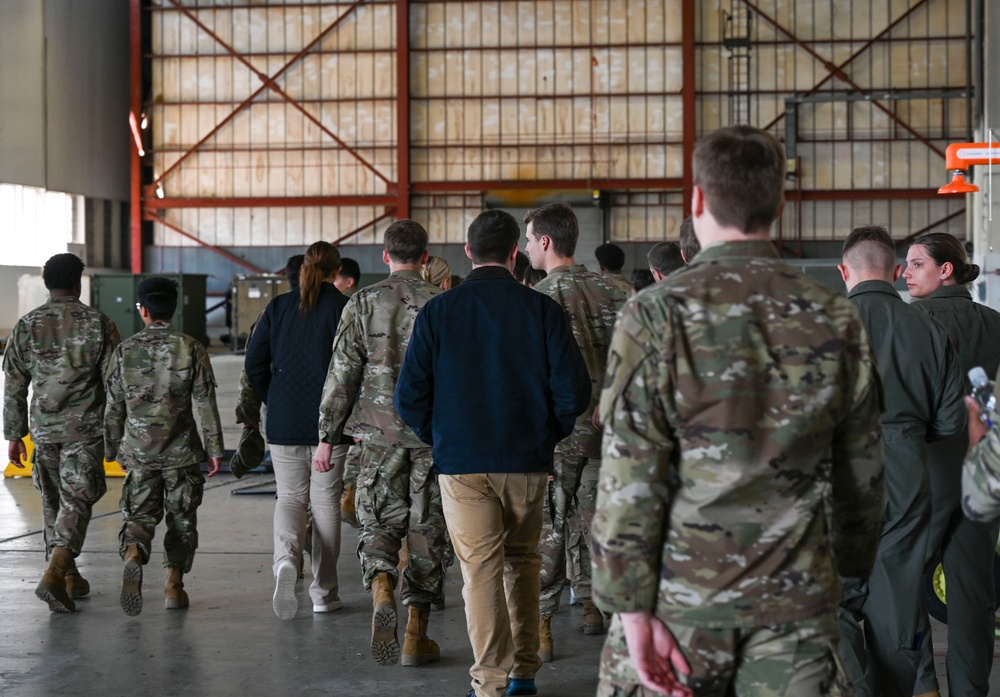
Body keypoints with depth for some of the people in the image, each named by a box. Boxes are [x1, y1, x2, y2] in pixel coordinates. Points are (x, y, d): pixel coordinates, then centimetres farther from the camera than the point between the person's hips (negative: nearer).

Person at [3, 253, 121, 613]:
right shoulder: (98, 323, -3)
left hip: (44, 429, 3)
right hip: (86, 429, -3)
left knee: (53, 503, 16)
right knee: (76, 503, -3)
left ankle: (70, 578, 24)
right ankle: (53, 575, -21)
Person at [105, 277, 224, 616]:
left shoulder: (125, 351, 0)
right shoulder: (190, 348, -5)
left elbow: (114, 406, 5)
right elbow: (205, 403, -6)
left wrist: (115, 448, 16)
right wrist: (214, 448, 0)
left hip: (139, 450, 1)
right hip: (182, 450, -1)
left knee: (140, 513, 7)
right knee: (181, 518, 11)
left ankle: (133, 554, -23)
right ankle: (174, 583, 11)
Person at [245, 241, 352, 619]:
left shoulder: (278, 307, 3)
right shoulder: (343, 308, -6)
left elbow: (254, 363, 3)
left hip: (284, 422, 2)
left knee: (290, 497, 12)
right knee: (325, 502, 7)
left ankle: (286, 559, -17)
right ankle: (324, 592, 11)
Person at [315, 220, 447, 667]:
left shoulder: (363, 303, 0)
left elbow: (342, 374, -2)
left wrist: (327, 436, 3)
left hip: (380, 433, 0)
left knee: (379, 523, 9)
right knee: (425, 530, 7)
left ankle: (382, 592, -20)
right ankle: (417, 633, 10)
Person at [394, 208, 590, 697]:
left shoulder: (437, 312, -3)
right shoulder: (541, 309, -3)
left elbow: (410, 397, -4)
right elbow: (573, 390, -7)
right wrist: (548, 434, 10)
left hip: (461, 462, -1)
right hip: (528, 462, 1)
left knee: (481, 570, 2)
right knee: (522, 562, 17)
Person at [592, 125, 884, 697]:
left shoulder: (657, 313, -8)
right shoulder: (837, 319, 2)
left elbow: (630, 477, -11)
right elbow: (863, 472, 9)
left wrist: (632, 607, -9)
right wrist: (851, 566, 23)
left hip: (681, 596, -2)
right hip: (797, 600, 2)